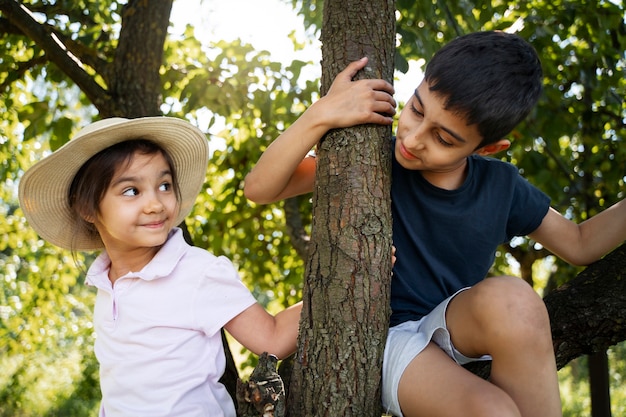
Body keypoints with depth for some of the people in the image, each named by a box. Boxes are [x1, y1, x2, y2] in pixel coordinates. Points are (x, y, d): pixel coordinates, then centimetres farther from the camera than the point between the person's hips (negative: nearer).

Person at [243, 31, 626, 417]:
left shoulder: (499, 185, -2)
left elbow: (579, 244, 11)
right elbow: (258, 188, -16)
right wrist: (321, 114, -30)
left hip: (454, 327, 4)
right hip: (387, 338, -3)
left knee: (512, 298, -33)